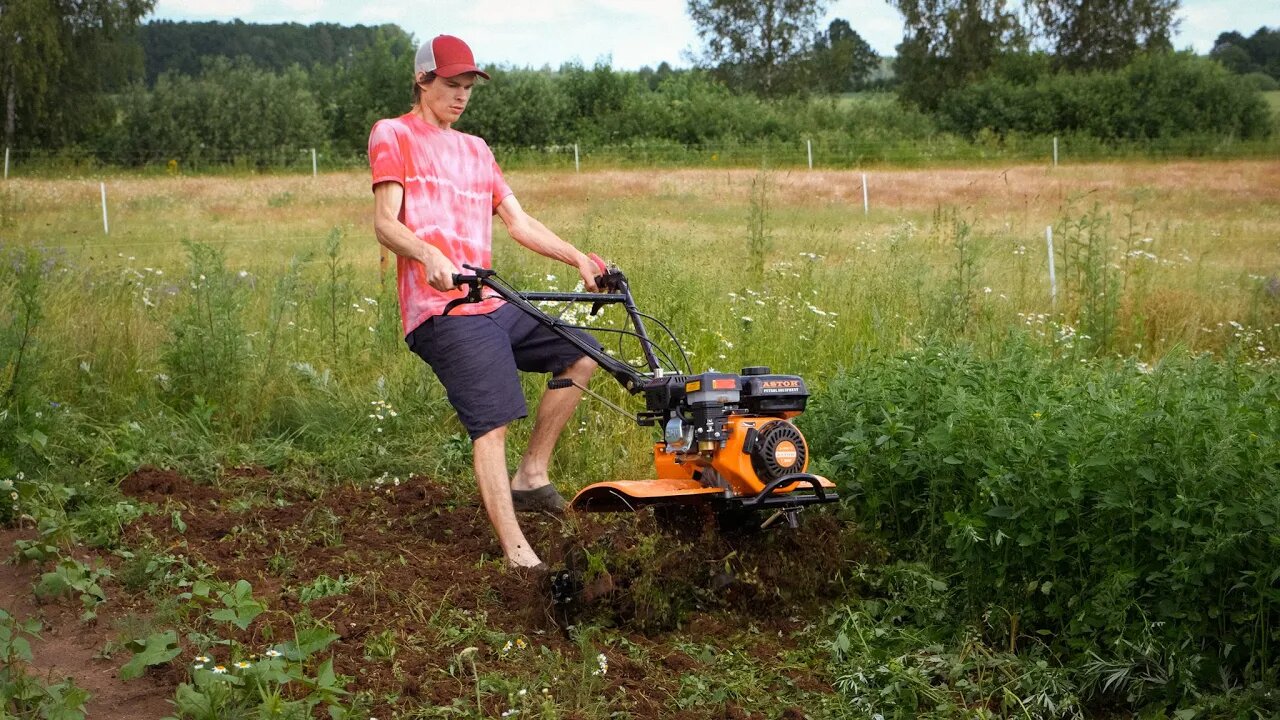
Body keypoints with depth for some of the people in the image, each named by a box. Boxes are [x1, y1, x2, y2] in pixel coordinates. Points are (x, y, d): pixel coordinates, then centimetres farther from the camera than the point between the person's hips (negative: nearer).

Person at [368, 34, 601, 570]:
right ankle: (516, 552, -18)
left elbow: (518, 221, 20)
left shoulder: (476, 150, 26)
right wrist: (427, 254, -30)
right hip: (441, 310, -8)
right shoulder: (393, 136, 4)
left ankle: (531, 476, 10)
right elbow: (385, 223, -10)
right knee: (491, 421, -17)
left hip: (490, 303, 8)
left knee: (581, 354, 6)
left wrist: (578, 259, 8)